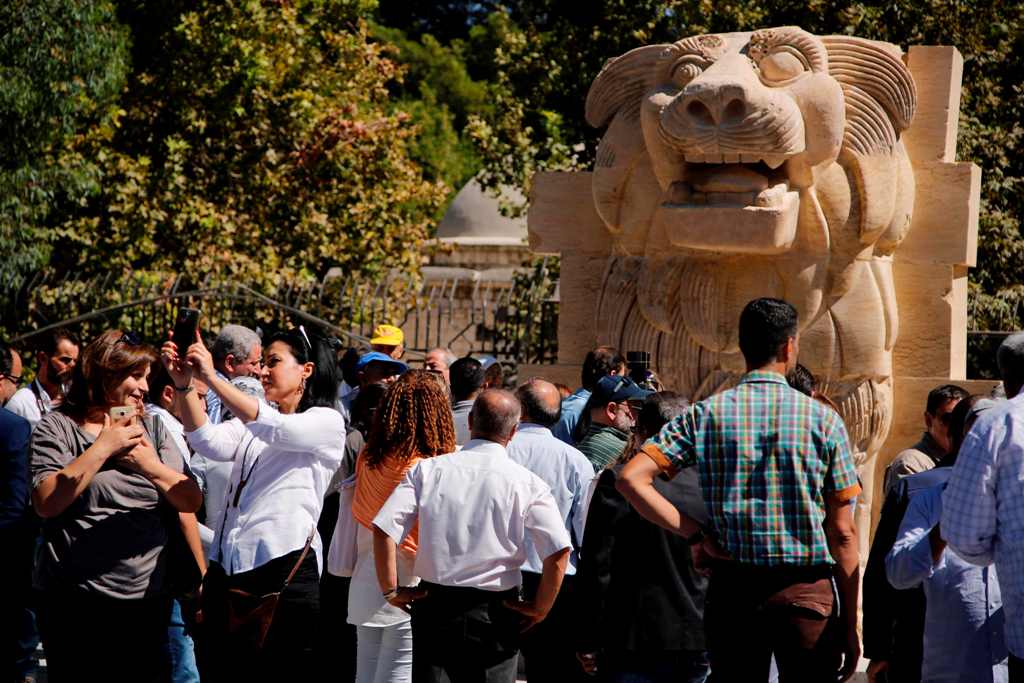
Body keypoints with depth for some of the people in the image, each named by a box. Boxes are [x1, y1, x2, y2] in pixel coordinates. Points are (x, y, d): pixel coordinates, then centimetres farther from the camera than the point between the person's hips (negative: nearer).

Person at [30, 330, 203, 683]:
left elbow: (192, 501, 4)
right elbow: (46, 504, -16)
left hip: (149, 599, 4)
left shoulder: (152, 428, 10)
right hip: (78, 602, -4)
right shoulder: (58, 427, -2)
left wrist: (149, 464, -12)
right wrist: (103, 448, -16)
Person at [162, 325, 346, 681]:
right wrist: (184, 384, -13)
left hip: (283, 569, -6)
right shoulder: (252, 421, 20)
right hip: (226, 568, 6)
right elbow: (211, 443, 0)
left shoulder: (328, 422, 0)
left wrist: (212, 377, -23)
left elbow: (276, 428, -20)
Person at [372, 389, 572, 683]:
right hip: (495, 613, -1)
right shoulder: (527, 483, -6)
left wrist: (391, 590, 1)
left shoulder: (428, 469, -1)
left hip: (432, 605, 2)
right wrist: (540, 608, -2)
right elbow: (559, 551, -14)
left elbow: (383, 529, -8)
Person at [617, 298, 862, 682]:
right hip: (807, 592, -2)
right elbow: (842, 533, -2)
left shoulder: (706, 415, 2)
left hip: (732, 590, 2)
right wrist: (850, 626, 4)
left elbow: (631, 480, -8)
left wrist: (694, 534, -4)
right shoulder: (823, 419, -3)